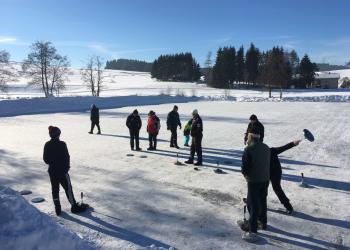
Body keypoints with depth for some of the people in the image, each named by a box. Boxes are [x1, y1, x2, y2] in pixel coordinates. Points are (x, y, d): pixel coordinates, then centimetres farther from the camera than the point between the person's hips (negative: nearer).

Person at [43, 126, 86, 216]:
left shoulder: (47, 145, -1)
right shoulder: (62, 144, -17)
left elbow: (45, 159, 3)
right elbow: (66, 157, -13)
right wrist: (67, 166, 3)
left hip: (52, 171, 5)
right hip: (62, 170, -5)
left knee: (55, 189, 13)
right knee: (68, 188, 5)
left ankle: (57, 208, 20)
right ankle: (74, 206, 13)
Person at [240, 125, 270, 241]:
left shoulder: (249, 149, -21)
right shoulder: (266, 148, 2)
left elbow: (245, 167, -17)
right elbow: (268, 163, 9)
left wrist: (246, 175, 4)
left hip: (254, 181, -7)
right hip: (265, 179, 7)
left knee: (253, 204, 2)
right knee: (262, 201, 23)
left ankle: (252, 231, 6)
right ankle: (263, 222, 40)